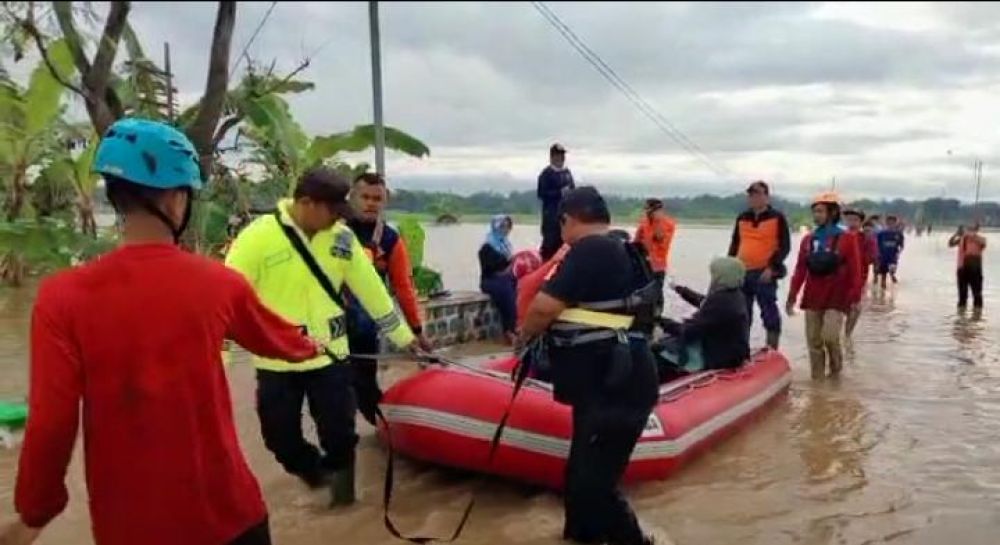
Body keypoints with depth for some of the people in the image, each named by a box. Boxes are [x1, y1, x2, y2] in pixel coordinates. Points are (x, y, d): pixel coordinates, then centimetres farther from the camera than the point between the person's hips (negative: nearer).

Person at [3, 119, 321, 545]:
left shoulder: (63, 298, -13)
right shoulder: (221, 284, -8)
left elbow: (52, 423, -13)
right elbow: (276, 339, 12)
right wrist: (309, 347, 34)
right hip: (224, 509, 0)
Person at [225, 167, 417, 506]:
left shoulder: (342, 237, -3)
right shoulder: (257, 237, -16)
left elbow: (371, 290, 6)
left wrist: (403, 336, 12)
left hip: (330, 356, 2)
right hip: (276, 362, -2)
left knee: (340, 432, 6)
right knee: (280, 436, 10)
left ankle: (337, 475, 36)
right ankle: (315, 471, 40)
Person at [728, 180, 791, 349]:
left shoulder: (777, 218, -1)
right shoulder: (742, 219, 15)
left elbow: (785, 246, -5)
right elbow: (735, 244, 21)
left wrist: (772, 267, -15)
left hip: (765, 273, -5)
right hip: (742, 272, 6)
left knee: (769, 314, -4)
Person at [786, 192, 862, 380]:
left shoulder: (847, 239, -3)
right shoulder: (808, 240, 9)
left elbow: (854, 271, -5)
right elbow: (800, 270, 9)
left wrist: (854, 298, -10)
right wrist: (792, 296, 4)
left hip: (836, 298, -4)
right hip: (812, 298, 4)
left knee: (830, 337, -14)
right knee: (814, 341, 4)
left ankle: (836, 371, 12)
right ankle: (817, 378, 15)